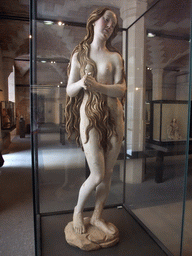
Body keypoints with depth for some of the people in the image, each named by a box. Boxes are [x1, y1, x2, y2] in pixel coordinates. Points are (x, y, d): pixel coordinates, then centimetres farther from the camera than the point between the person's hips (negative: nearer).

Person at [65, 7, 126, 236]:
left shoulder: (115, 57, 11)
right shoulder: (79, 55, 10)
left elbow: (121, 89, -2)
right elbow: (69, 90, 5)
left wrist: (97, 86, -18)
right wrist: (81, 83, -16)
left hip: (113, 115, 3)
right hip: (89, 115, -2)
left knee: (107, 174, 6)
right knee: (97, 175, -6)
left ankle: (97, 217, 29)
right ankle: (78, 210, 24)